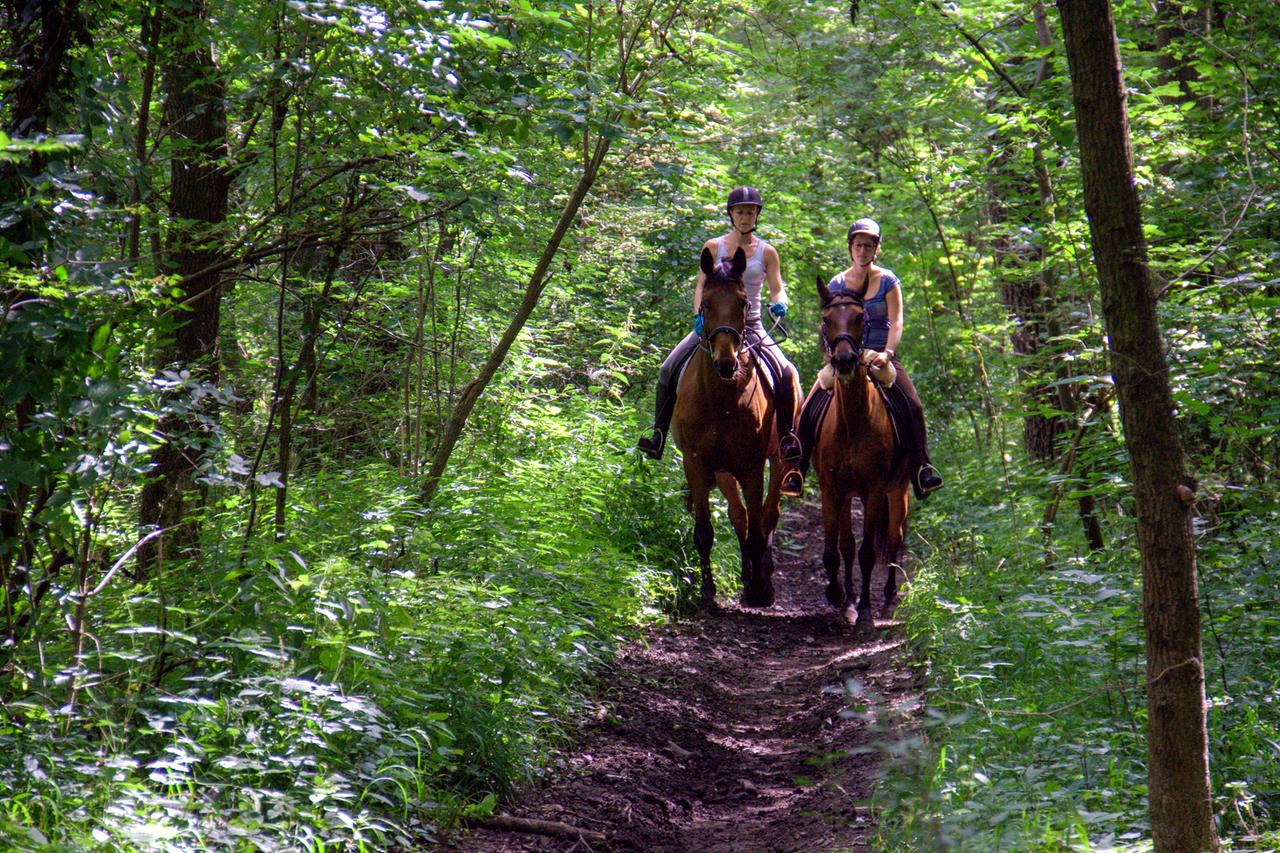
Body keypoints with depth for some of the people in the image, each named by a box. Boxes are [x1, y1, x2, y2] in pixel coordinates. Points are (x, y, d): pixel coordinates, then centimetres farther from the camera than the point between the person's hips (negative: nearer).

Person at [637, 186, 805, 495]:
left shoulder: (767, 252, 5)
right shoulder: (714, 247, 6)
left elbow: (778, 289, 4)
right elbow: (701, 285, 3)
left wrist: (780, 303, -19)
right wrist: (699, 314, -14)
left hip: (751, 327, -1)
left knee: (786, 373, -24)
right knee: (669, 368, -18)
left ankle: (788, 441, -15)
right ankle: (658, 436, -8)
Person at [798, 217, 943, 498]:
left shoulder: (888, 281, 1)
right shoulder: (837, 284, 7)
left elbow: (896, 322, -7)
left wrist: (887, 353, -23)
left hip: (881, 357, -1)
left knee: (911, 406, -22)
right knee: (811, 408, -15)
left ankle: (921, 469, -15)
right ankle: (797, 469, -8)